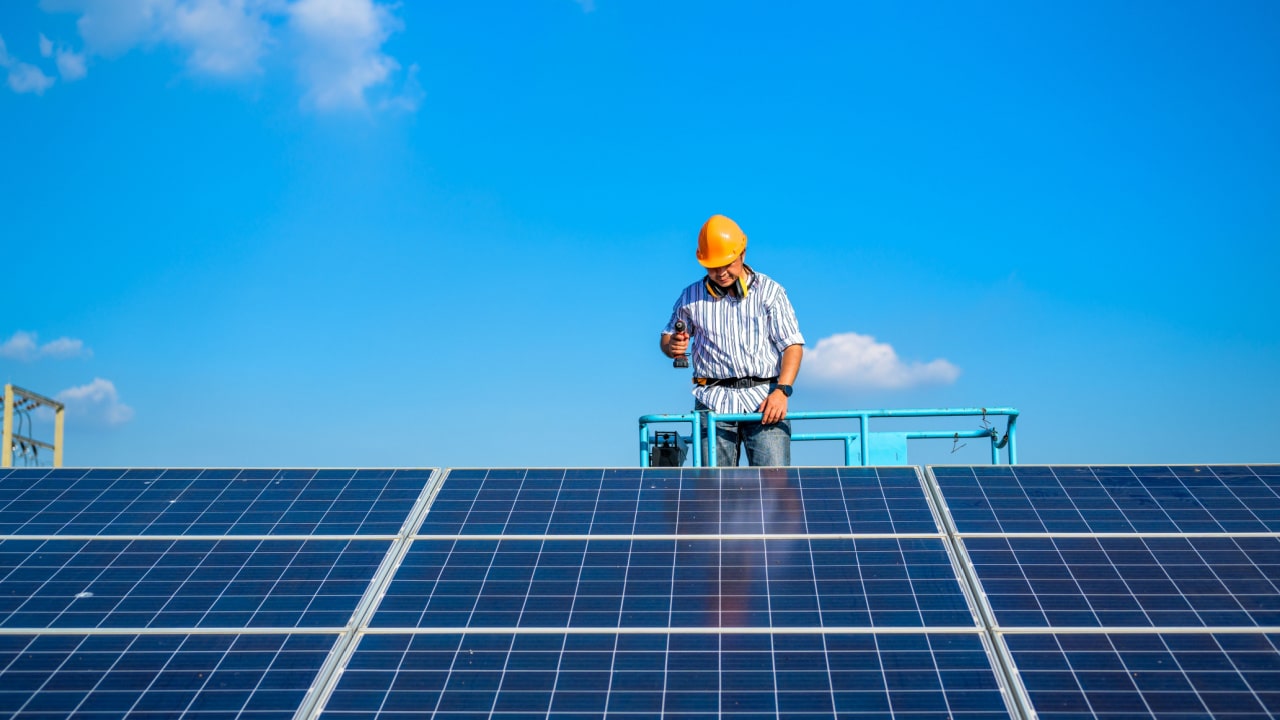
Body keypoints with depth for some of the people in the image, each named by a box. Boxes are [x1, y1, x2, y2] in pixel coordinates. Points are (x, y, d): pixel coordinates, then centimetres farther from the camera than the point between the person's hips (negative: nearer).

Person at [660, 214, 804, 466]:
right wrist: (672, 346, -4)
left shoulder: (769, 291, 8)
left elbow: (792, 344, 3)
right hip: (713, 403, 1)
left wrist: (781, 391, -11)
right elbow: (667, 337, 22)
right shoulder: (691, 297, 14)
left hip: (764, 400, -1)